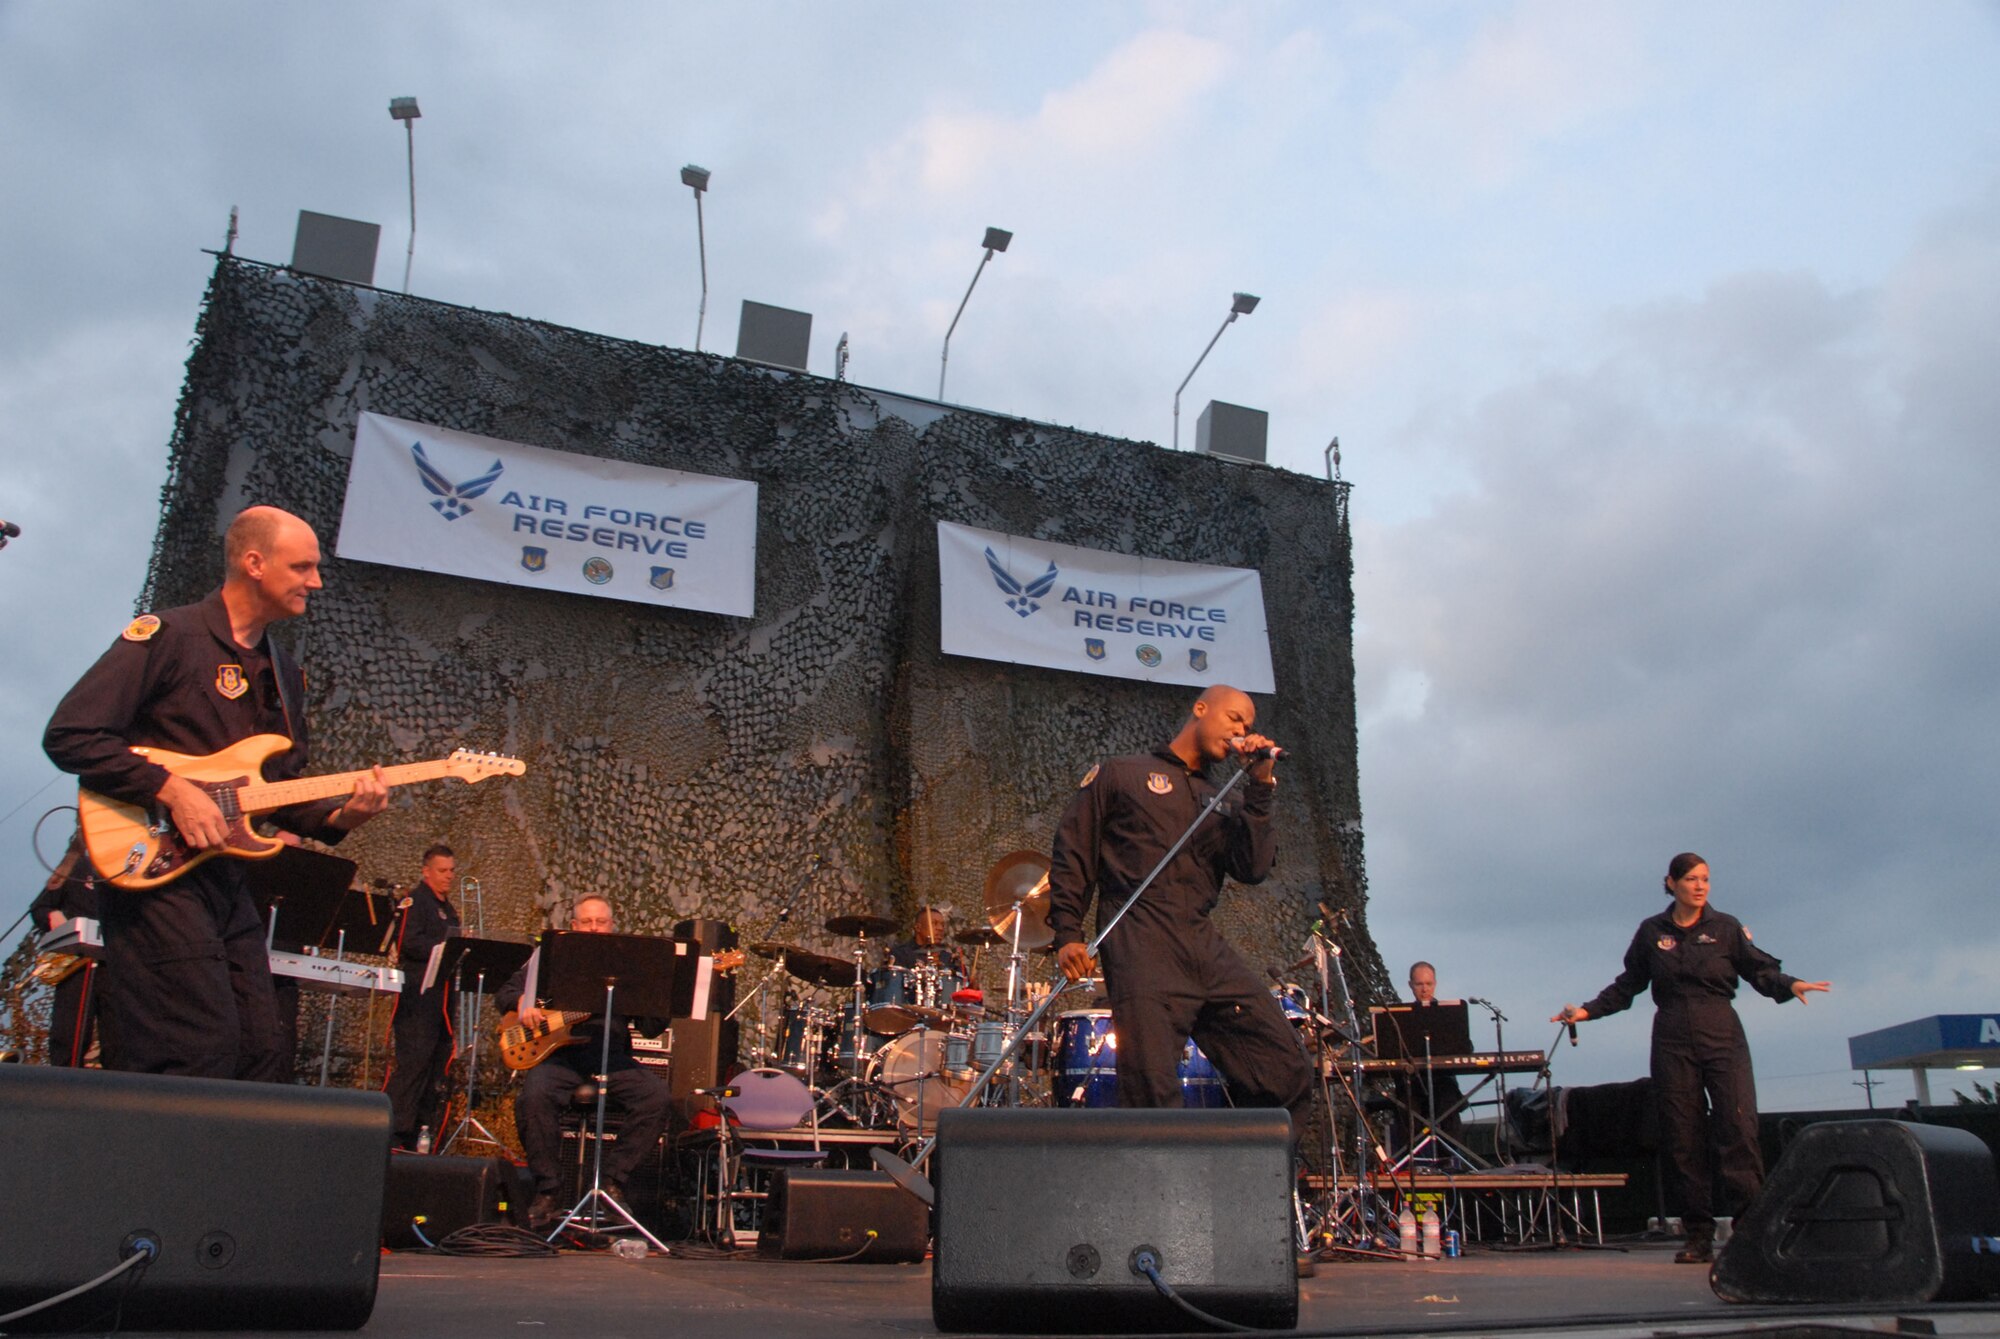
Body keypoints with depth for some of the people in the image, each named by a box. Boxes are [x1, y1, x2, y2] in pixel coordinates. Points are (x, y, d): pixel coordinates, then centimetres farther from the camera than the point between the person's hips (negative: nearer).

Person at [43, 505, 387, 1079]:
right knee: (201, 1057, -15)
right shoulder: (166, 636, -5)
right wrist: (171, 790, -18)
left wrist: (337, 816, 1)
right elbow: (68, 735, -12)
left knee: (259, 1061, 5)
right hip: (152, 867, -8)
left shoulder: (283, 673, 18)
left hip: (227, 877, 8)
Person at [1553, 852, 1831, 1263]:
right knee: (1683, 1137, 0)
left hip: (1721, 1036, -1)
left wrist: (1789, 985, -18)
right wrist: (1589, 1010, 8)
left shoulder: (1726, 928, 6)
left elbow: (1760, 970, 2)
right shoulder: (1651, 932, 9)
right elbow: (1628, 984, 16)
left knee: (1738, 1127, -14)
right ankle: (1699, 1236, 5)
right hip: (1672, 1041, 1)